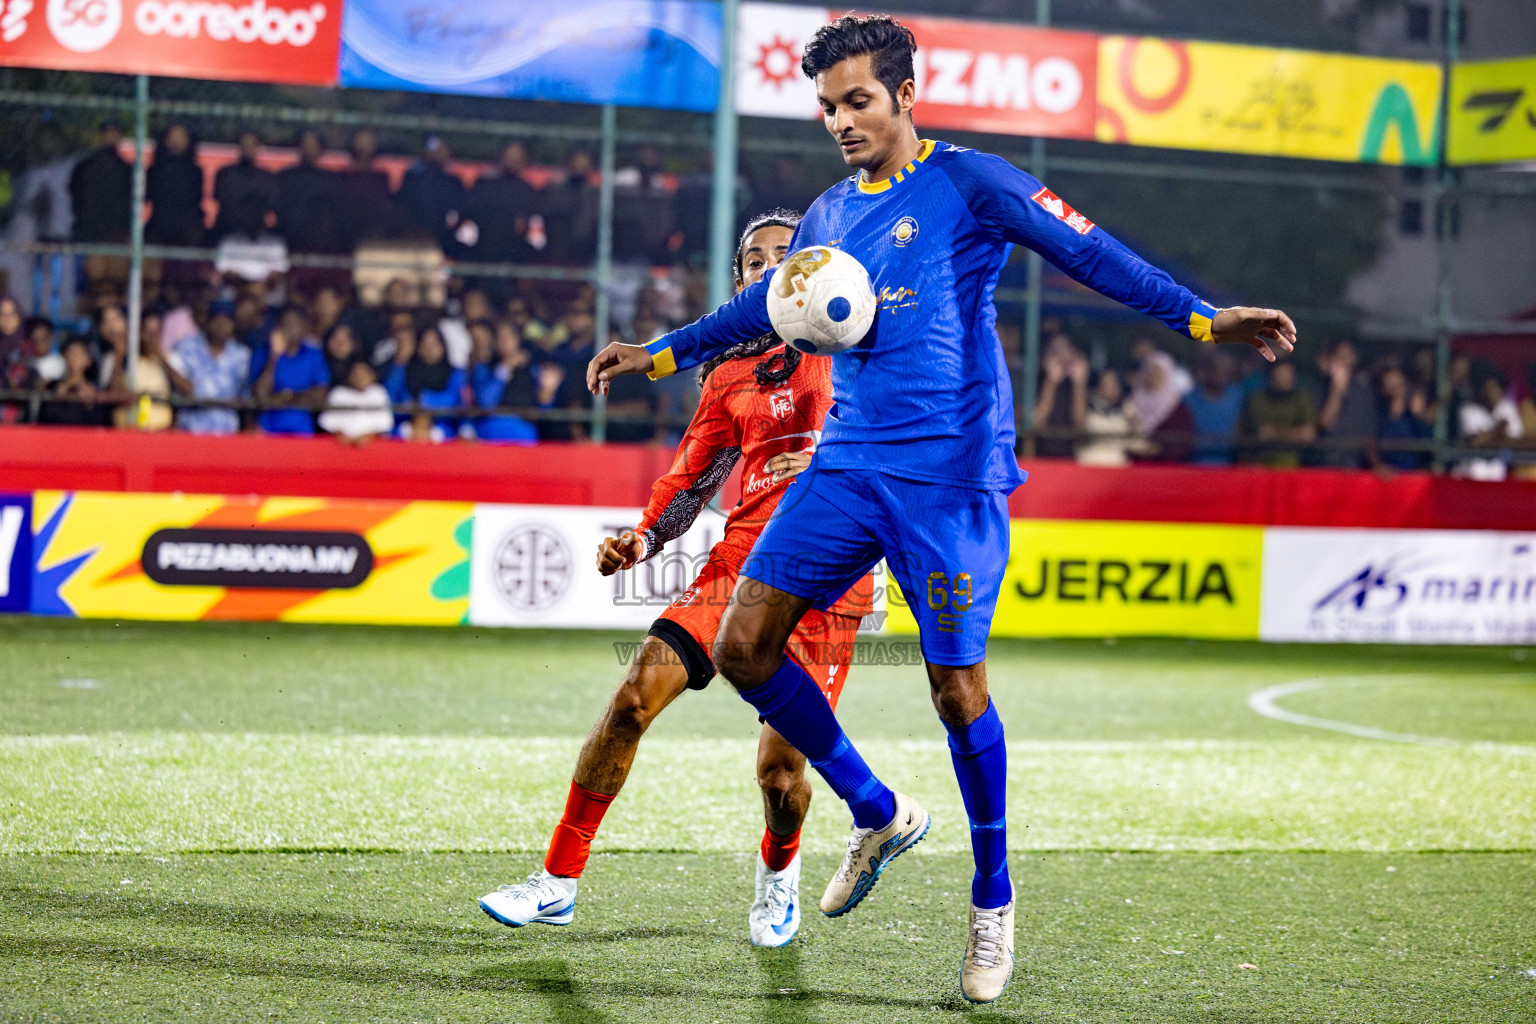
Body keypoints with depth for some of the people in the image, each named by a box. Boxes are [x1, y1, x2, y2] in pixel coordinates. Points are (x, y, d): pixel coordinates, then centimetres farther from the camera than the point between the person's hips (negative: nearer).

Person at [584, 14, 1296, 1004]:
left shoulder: (969, 183, -3)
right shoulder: (830, 214, 15)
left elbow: (1093, 254, -8)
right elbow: (764, 306, 31)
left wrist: (1202, 319, -17)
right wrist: (659, 354, 35)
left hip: (949, 473, -6)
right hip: (848, 463, 6)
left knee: (957, 685, -7)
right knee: (744, 645, -4)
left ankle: (993, 900, 13)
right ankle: (878, 813, 15)